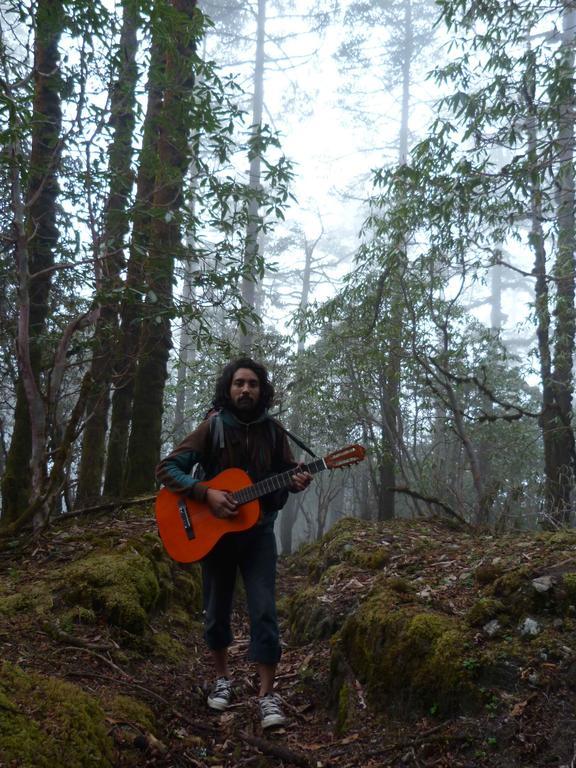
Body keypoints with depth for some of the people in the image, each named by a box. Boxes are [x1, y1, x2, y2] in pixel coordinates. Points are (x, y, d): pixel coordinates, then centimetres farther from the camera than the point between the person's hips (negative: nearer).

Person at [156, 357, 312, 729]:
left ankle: (268, 692, 5)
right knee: (217, 611, 13)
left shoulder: (272, 430, -2)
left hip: (258, 529, 1)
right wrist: (206, 493, -24)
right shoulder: (212, 428, -9)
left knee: (264, 611, -7)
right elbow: (167, 468, -12)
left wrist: (296, 481, -15)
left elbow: (287, 470, 9)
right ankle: (223, 676, 35)